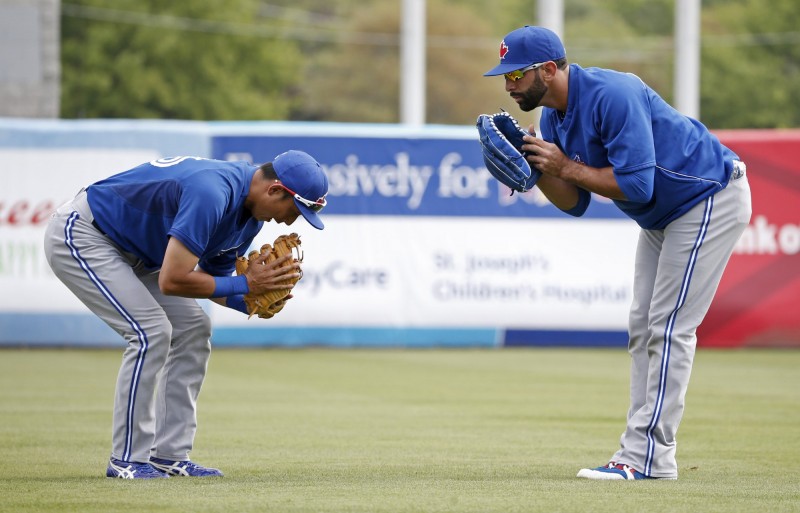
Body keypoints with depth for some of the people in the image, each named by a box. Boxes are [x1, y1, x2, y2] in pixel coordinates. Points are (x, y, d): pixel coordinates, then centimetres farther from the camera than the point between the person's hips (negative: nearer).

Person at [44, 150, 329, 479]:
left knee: (193, 329, 5)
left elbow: (207, 278, 8)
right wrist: (245, 283, -23)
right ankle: (128, 460, -10)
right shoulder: (212, 194, -32)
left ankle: (169, 455, 8)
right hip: (80, 235, -10)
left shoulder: (249, 211, -1)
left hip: (127, 249, 10)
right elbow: (171, 280, -32)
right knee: (151, 331, -19)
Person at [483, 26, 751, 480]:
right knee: (643, 328, 10)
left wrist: (566, 167, -26)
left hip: (712, 199, -10)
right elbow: (575, 204, 3)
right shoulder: (553, 118, 0)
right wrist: (536, 167, -14)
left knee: (669, 327, -12)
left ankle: (649, 456, -12)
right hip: (663, 216, 10)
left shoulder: (612, 96, -30)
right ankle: (639, 451, 15)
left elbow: (637, 185, -33)